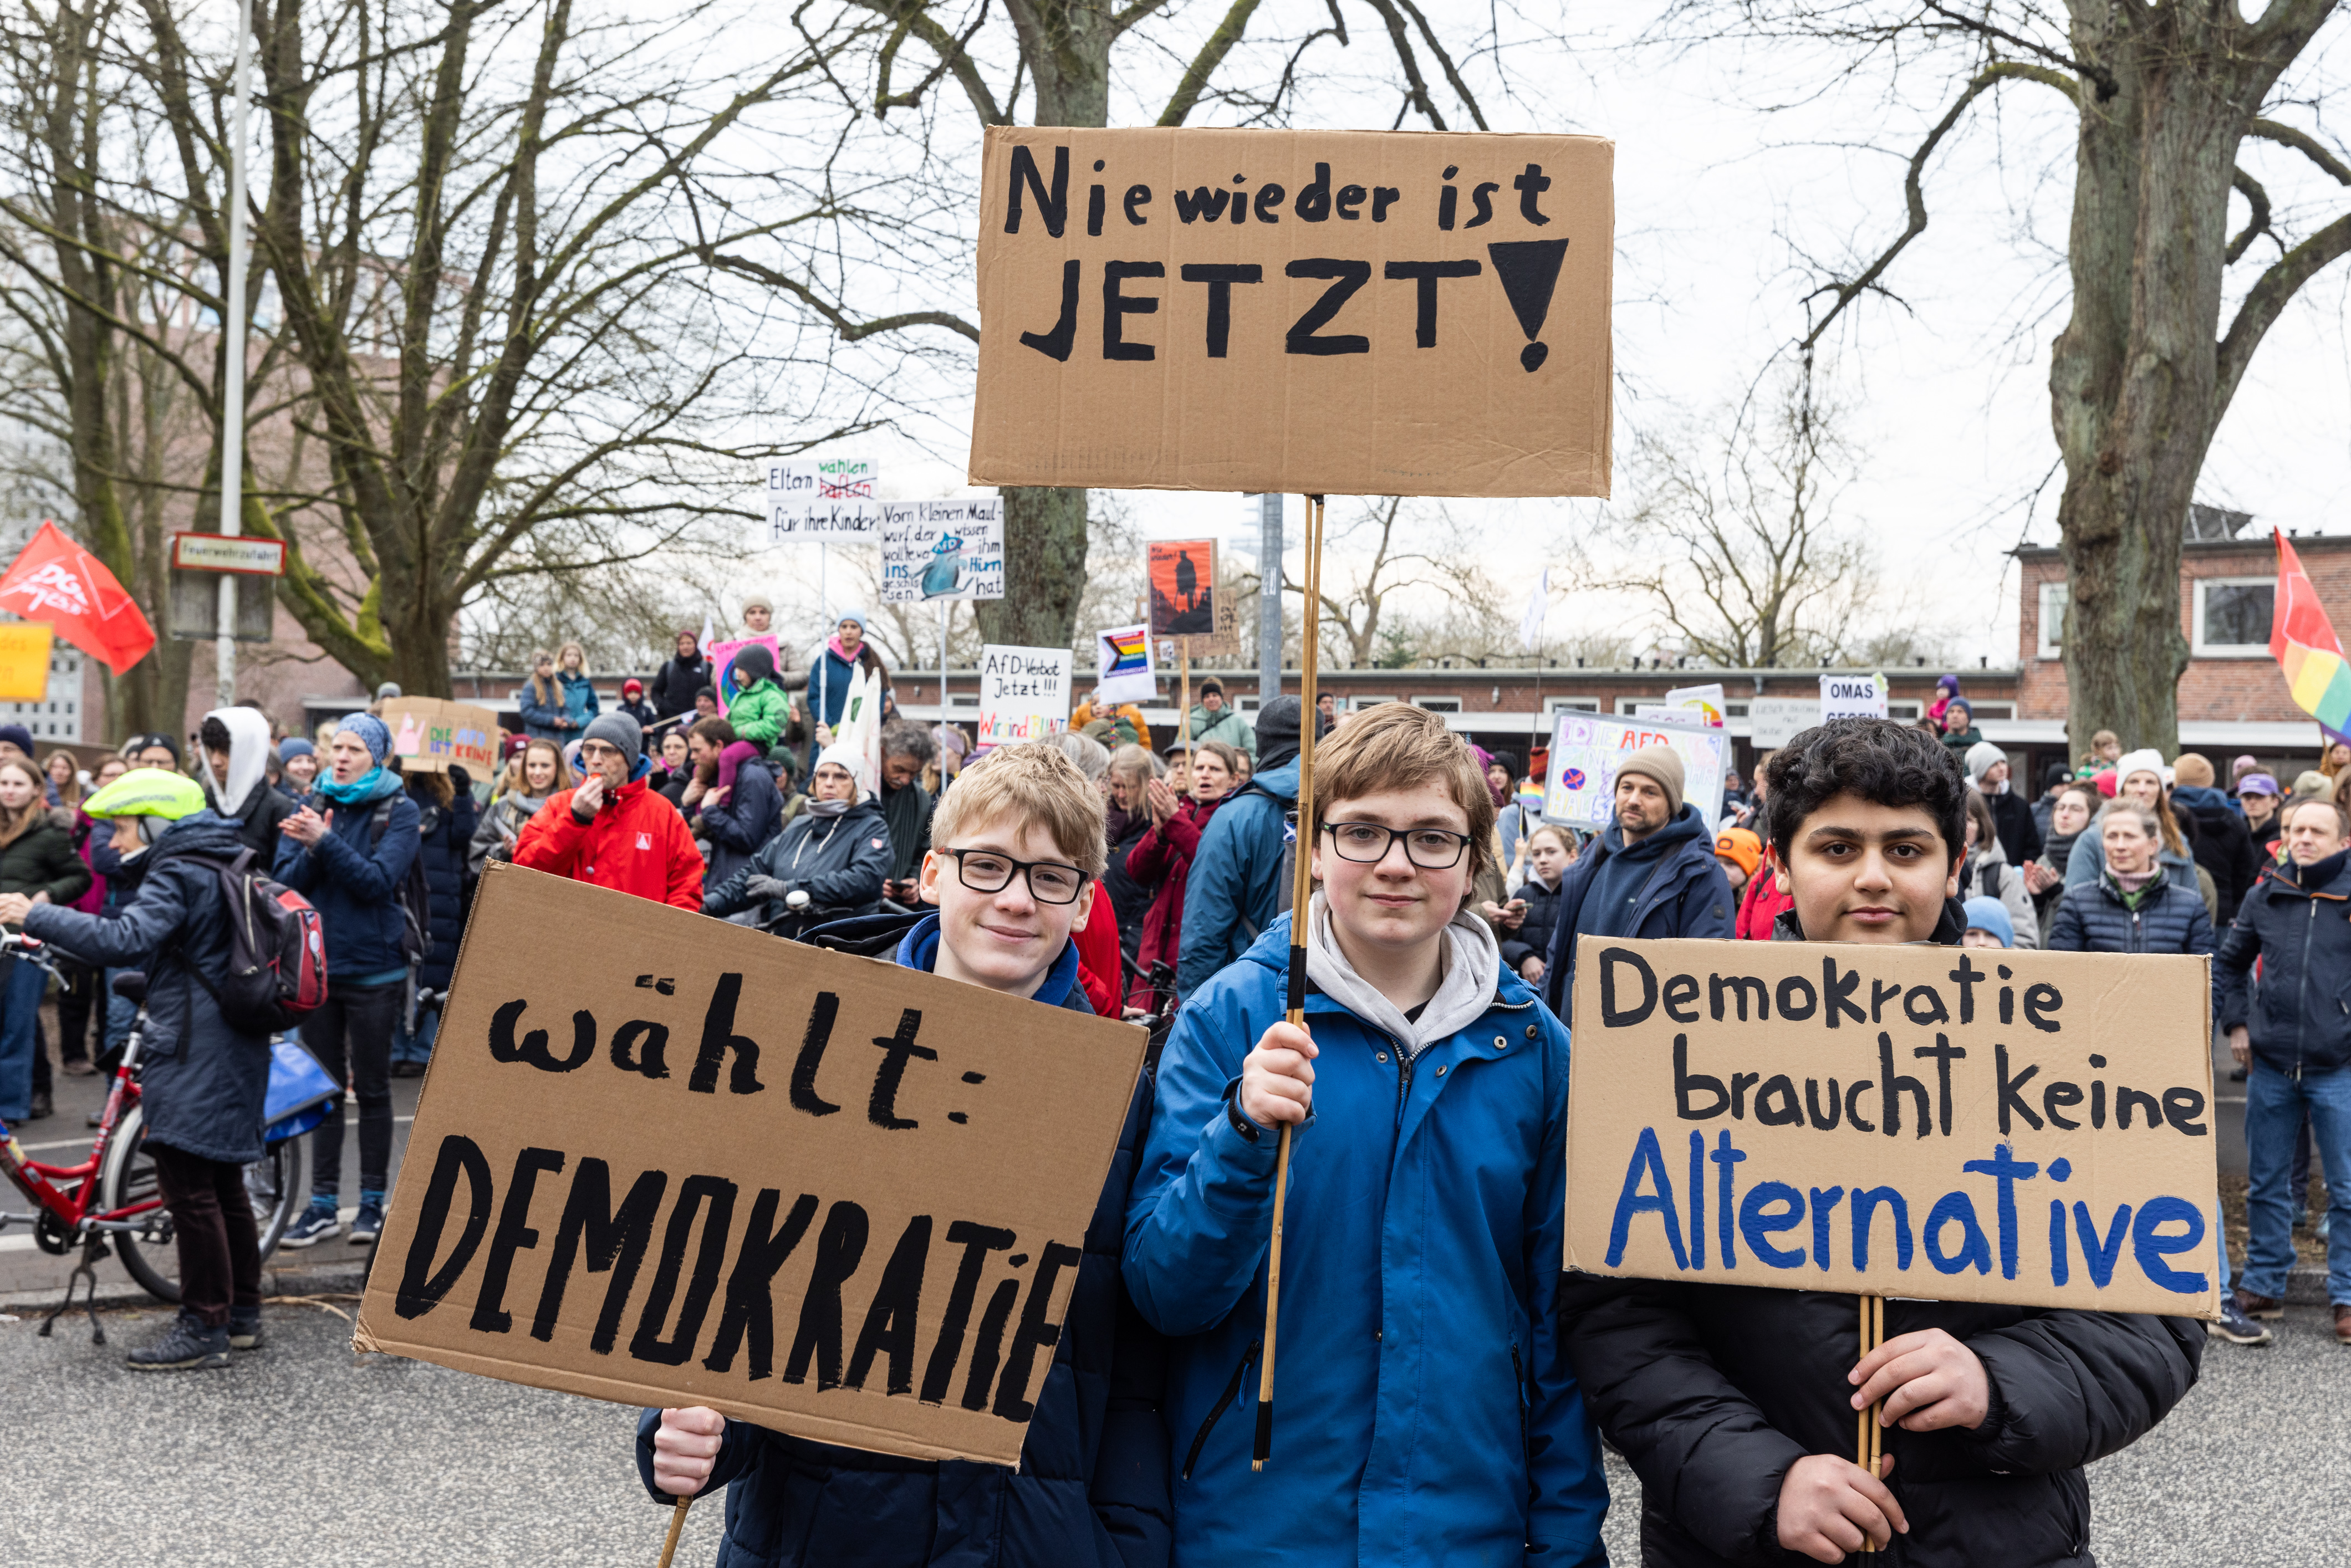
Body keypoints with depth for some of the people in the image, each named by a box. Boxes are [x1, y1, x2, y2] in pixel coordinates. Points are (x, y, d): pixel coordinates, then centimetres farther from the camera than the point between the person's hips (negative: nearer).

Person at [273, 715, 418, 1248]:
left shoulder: (398, 810, -4)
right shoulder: (312, 806, 7)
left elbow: (379, 881, -16)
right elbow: (286, 882, 0)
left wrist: (325, 842, -23)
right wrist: (310, 851, -18)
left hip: (373, 968, -4)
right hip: (317, 963, 4)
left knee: (372, 1087, 5)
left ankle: (373, 1203, 15)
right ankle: (323, 1205, 15)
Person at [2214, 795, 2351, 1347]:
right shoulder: (2265, 897, 5)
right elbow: (2227, 963, 18)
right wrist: (2234, 1022, 9)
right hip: (2271, 1065, 3)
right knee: (2266, 1184, 12)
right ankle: (2262, 1287, 23)